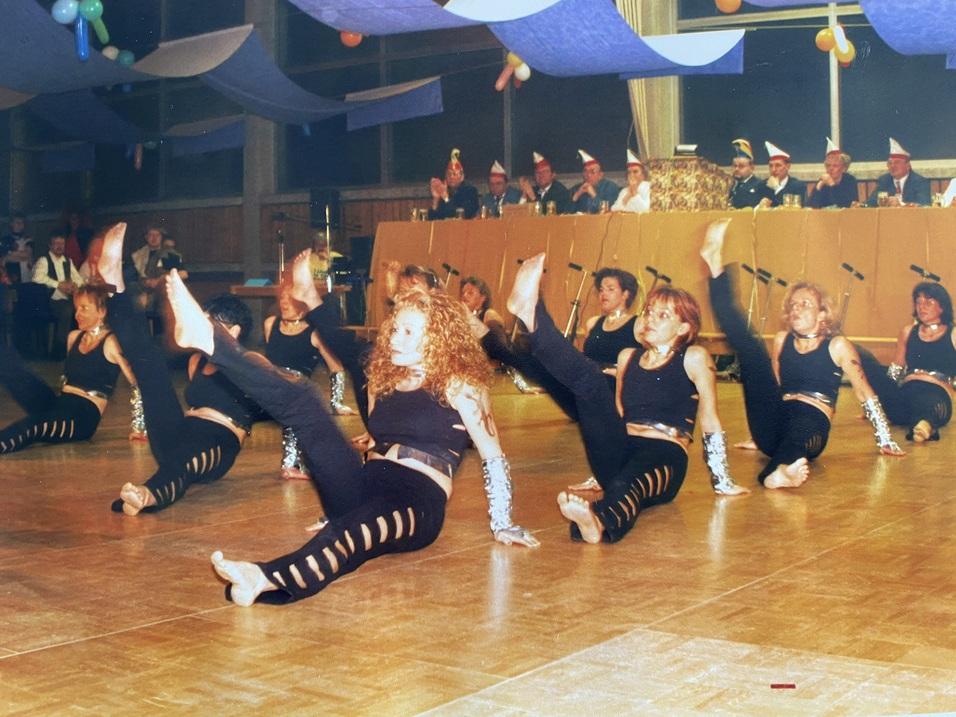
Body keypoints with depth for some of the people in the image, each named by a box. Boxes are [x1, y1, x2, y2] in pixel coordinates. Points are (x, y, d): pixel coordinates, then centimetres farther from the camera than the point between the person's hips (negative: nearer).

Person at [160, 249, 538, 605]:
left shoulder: (459, 386, 0)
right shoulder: (385, 378, 18)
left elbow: (493, 457, 0)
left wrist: (502, 525, -1)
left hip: (418, 504, -6)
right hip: (363, 489, 6)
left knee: (358, 526, -43)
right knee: (302, 401, -10)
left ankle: (268, 579, -70)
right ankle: (208, 339, -29)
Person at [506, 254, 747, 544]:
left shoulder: (694, 358, 4)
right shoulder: (628, 357, 19)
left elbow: (711, 423, 4)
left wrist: (722, 481, 5)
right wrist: (602, 471, 31)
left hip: (664, 458, -4)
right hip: (619, 453, 5)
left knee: (627, 484, -42)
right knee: (589, 379, -17)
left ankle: (599, 520, -77)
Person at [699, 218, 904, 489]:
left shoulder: (837, 346, 8)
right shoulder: (781, 341, 18)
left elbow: (864, 393, 10)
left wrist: (885, 440, 9)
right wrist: (760, 435, 31)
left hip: (812, 423, -3)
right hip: (774, 424, 3)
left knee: (797, 431, -43)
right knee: (750, 347, -13)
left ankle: (779, 472, -78)